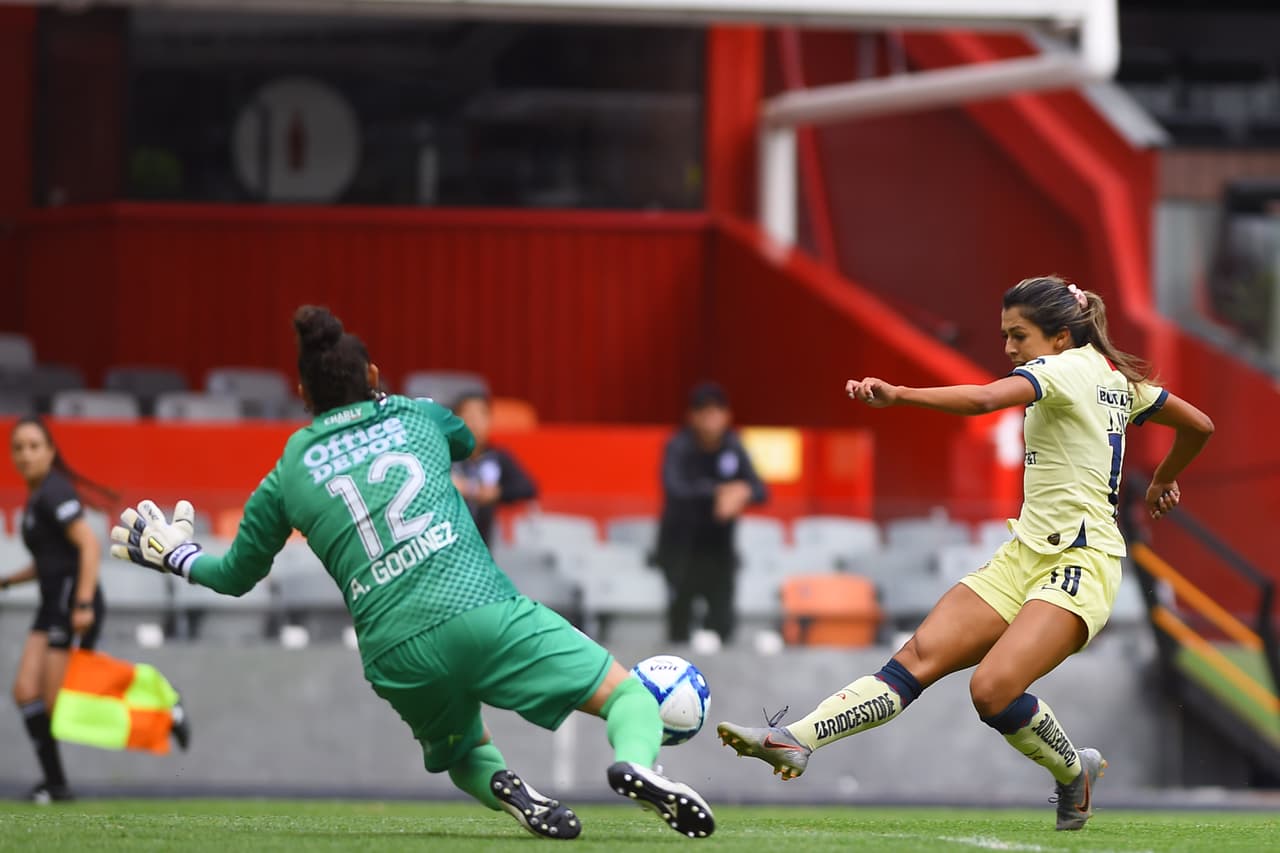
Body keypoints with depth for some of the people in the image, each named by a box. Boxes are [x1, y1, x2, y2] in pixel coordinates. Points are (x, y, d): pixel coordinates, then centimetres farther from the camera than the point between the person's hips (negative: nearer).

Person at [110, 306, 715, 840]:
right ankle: (635, 764, -32)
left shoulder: (286, 477, 16)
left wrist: (178, 557, 50)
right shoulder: (421, 417, 18)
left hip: (396, 658, 1)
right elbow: (468, 442, 44)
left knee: (463, 758, 29)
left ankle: (502, 785, -8)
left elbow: (236, 575, 30)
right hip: (481, 610, -1)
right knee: (629, 695, 4)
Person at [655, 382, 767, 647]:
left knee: (722, 625, 2)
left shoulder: (733, 448, -3)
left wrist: (743, 493, -32)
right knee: (679, 627, -3)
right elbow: (675, 488, -34)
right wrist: (720, 491, -44)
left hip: (718, 547, 4)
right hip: (682, 548, -4)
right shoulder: (679, 447, -16)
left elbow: (760, 492, -7)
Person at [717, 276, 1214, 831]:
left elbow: (983, 399, -30)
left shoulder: (1065, 368, -11)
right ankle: (795, 740, -25)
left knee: (992, 689, -26)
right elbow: (1198, 426, 27)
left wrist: (896, 394, -35)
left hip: (1079, 562, -9)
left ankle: (1075, 772, 2)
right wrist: (1163, 482, 45)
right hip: (1025, 556, 9)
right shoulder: (1115, 375, 16)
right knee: (920, 656, -9)